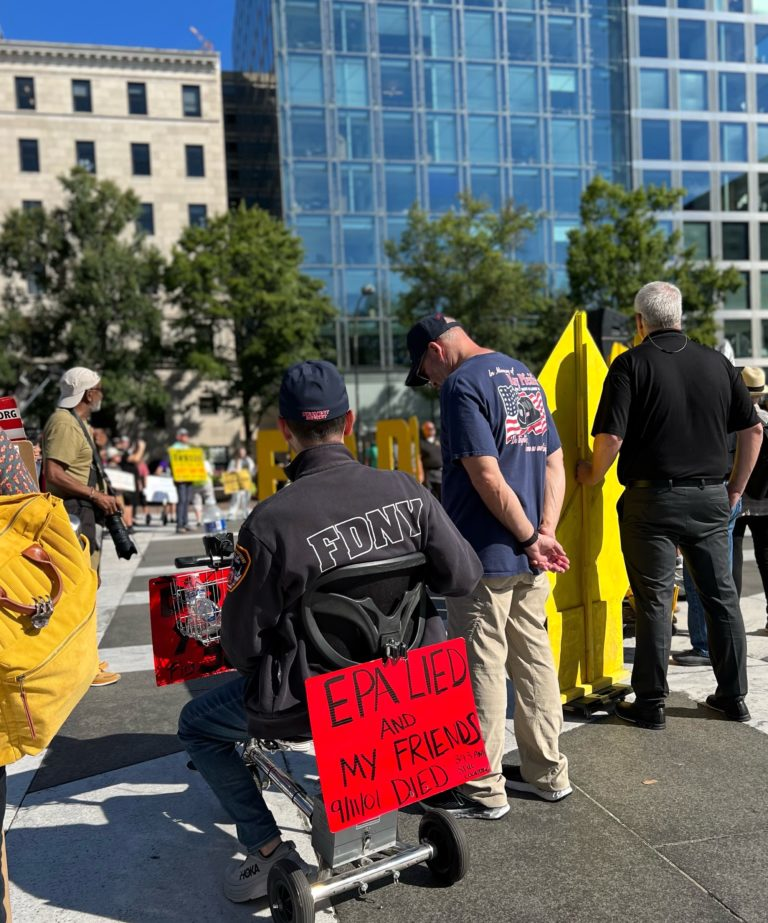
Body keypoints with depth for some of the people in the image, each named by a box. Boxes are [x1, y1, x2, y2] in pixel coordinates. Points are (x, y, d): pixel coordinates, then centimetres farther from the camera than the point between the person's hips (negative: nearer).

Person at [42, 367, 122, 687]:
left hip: (85, 515, 11)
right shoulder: (63, 422, -15)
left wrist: (102, 497, 14)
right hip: (73, 515, -11)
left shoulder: (77, 421, 18)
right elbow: (53, 474, -23)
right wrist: (95, 494, -19)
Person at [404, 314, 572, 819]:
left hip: (485, 556, -8)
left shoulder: (463, 385, -13)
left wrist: (532, 538, -11)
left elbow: (488, 478, -21)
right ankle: (547, 772, 30)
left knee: (483, 668, 2)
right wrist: (544, 534, 2)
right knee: (535, 658, 16)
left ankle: (483, 790, 14)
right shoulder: (524, 376, 14)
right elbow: (556, 463, 11)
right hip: (530, 562, 9)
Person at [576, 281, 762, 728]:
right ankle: (734, 696, 25)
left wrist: (592, 474, 2)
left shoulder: (632, 364, -8)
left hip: (653, 498, -4)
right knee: (722, 595, 14)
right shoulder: (718, 362, 7)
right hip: (711, 497, 5)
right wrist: (735, 489, 16)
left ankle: (651, 704, 11)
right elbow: (753, 429, 9)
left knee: (654, 600, 3)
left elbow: (611, 438, -16)